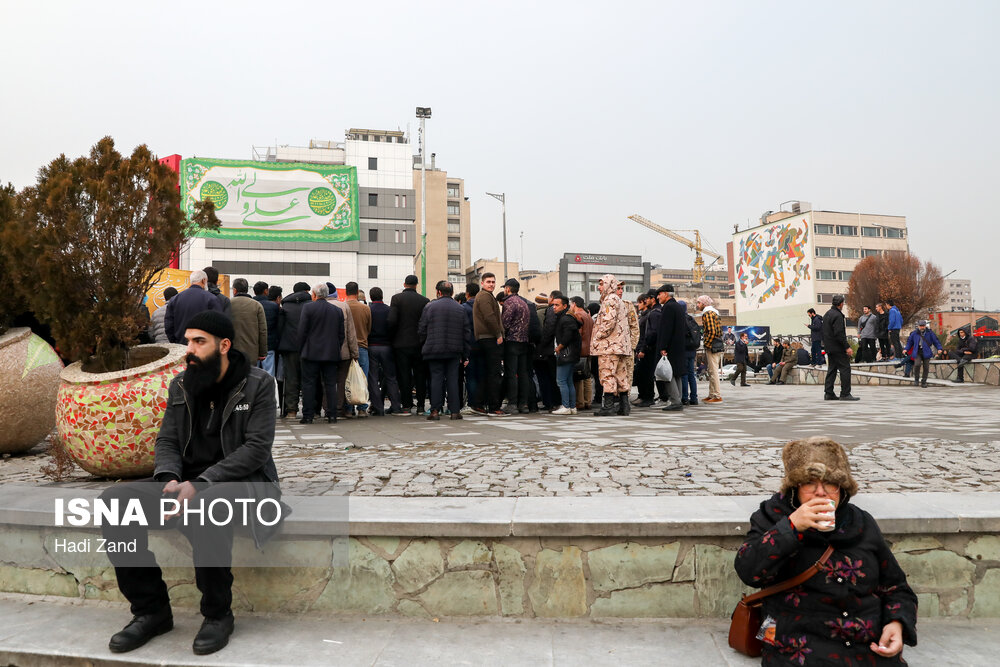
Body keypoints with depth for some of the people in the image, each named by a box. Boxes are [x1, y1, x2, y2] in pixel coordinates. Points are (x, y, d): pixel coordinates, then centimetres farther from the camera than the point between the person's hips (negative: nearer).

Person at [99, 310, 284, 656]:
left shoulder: (258, 384, -6)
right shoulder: (180, 385, 11)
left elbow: (257, 448, -14)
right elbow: (166, 441, 9)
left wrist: (200, 484, -23)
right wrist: (169, 480, -14)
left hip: (243, 482, -6)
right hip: (187, 483, 6)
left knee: (205, 507, -39)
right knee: (114, 499, -17)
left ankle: (218, 614, -15)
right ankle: (151, 610, -4)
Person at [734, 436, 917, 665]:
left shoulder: (861, 524, 14)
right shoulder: (773, 516, 3)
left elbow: (896, 587, 23)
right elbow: (748, 571, -13)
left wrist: (897, 624, 3)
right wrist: (791, 526, -20)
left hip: (871, 649, 3)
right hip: (801, 647, -3)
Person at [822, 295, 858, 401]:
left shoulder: (827, 314, 15)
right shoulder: (837, 315, -16)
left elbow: (825, 332, 20)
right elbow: (839, 333, -22)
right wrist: (847, 347, -19)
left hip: (829, 348, 10)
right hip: (838, 348, -10)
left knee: (832, 369, 12)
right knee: (845, 369, -5)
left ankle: (829, 393, 12)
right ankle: (845, 394, -6)